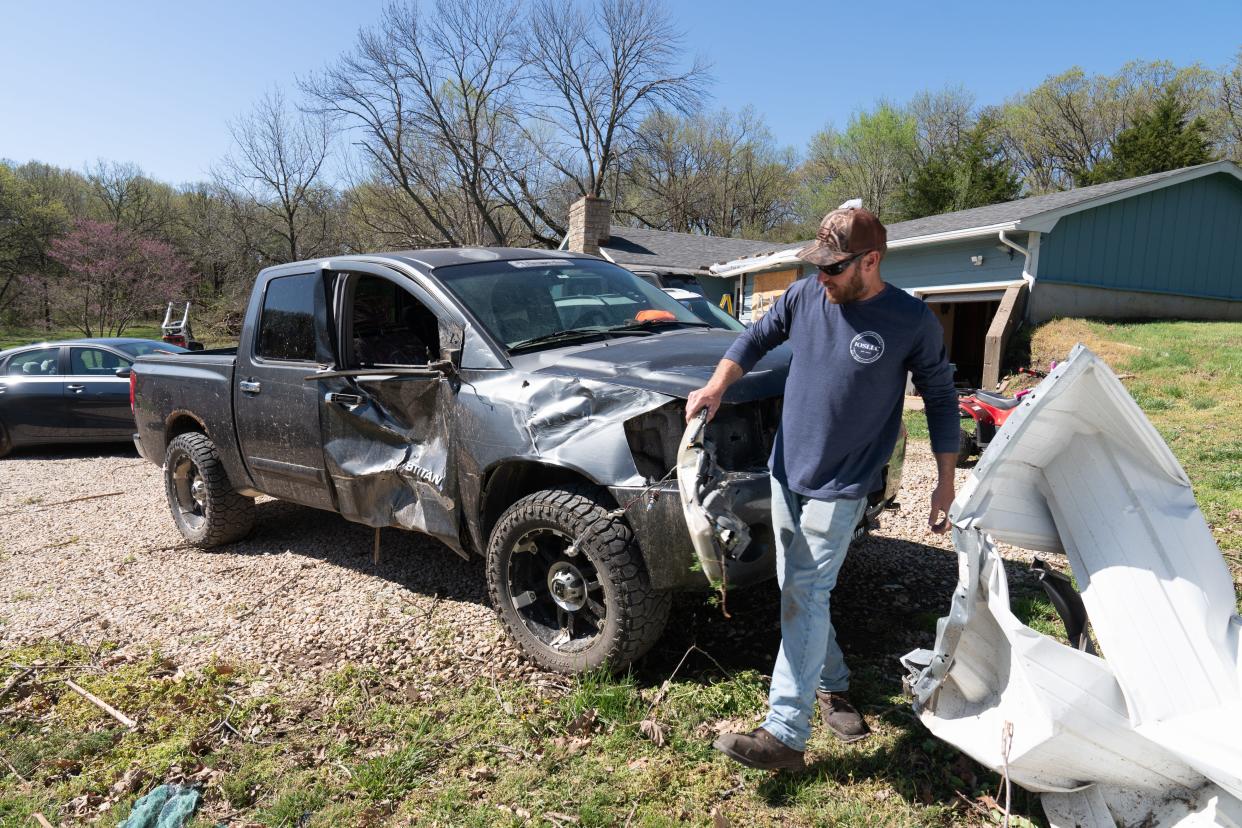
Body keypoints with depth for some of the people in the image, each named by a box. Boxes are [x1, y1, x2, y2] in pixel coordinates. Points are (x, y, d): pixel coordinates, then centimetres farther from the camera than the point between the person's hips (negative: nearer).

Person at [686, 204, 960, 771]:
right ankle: (832, 684, 36)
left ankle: (785, 733, -3)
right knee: (796, 591, 14)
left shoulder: (911, 322, -12)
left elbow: (940, 399, -1)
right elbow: (755, 339, 12)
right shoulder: (805, 297, -2)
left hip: (840, 487, -5)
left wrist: (946, 483, -1)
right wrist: (716, 387, -5)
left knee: (806, 597, -10)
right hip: (785, 471, 6)